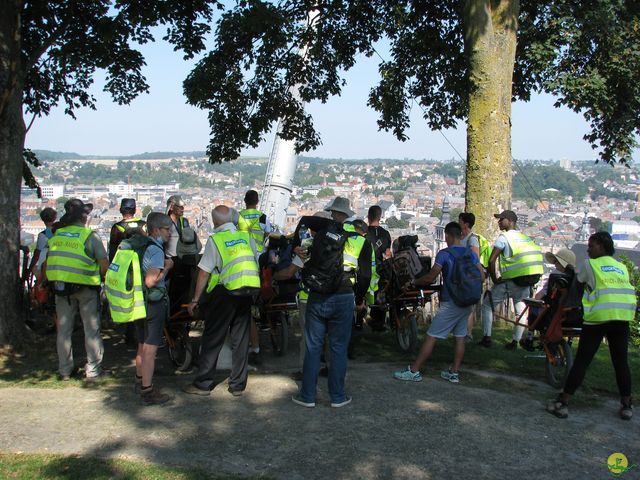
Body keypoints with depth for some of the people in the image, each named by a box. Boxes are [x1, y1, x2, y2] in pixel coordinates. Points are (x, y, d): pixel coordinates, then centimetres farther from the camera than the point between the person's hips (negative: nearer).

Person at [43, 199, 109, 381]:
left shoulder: (56, 236, 5)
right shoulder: (90, 236, -10)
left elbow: (46, 265, 9)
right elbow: (104, 264, -12)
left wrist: (51, 282, 21)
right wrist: (103, 278, 6)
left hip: (61, 286, 5)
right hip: (86, 287, -4)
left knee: (64, 329, 13)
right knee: (91, 329, 5)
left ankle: (65, 370, 20)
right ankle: (93, 370, 9)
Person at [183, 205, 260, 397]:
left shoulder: (215, 240, -7)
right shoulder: (246, 236, 7)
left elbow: (204, 273, -8)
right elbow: (256, 264, 11)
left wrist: (195, 299, -1)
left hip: (225, 293, -5)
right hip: (247, 293, 5)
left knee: (212, 340, 5)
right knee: (241, 340, 11)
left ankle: (203, 384, 10)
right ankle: (238, 385, 16)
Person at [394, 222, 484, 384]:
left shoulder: (444, 254, -11)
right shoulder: (471, 254, 6)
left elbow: (430, 278, -14)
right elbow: (482, 277, 7)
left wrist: (414, 282, 1)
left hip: (450, 303, -6)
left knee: (431, 337, -2)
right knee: (460, 337, 14)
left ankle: (414, 371, 1)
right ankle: (454, 372, 18)